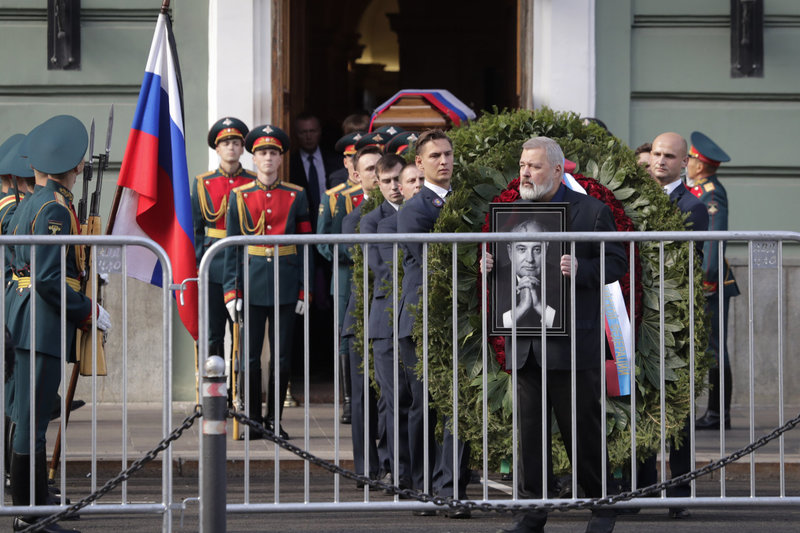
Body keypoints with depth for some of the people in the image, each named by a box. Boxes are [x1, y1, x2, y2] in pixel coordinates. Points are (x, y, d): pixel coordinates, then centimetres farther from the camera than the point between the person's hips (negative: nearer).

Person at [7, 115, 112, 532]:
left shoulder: (31, 203, 14)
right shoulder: (55, 209, -16)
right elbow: (48, 279, -21)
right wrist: (88, 312, -12)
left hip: (29, 320, 10)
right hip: (44, 323, -10)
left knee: (31, 416, 15)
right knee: (32, 421, -7)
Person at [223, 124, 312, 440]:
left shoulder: (296, 196, 5)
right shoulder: (240, 196, 4)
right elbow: (231, 247, 4)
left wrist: (304, 289, 1)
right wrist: (231, 291, -2)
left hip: (285, 287, 0)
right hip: (251, 285, 0)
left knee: (282, 358, 3)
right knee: (250, 357, 1)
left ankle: (274, 420, 13)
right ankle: (254, 420, 11)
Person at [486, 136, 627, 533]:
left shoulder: (592, 211, -1)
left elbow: (617, 263, -3)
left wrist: (580, 270, -20)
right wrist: (492, 267, -5)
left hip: (573, 341, -4)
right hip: (525, 344, 4)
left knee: (582, 426, 2)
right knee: (530, 426, 6)